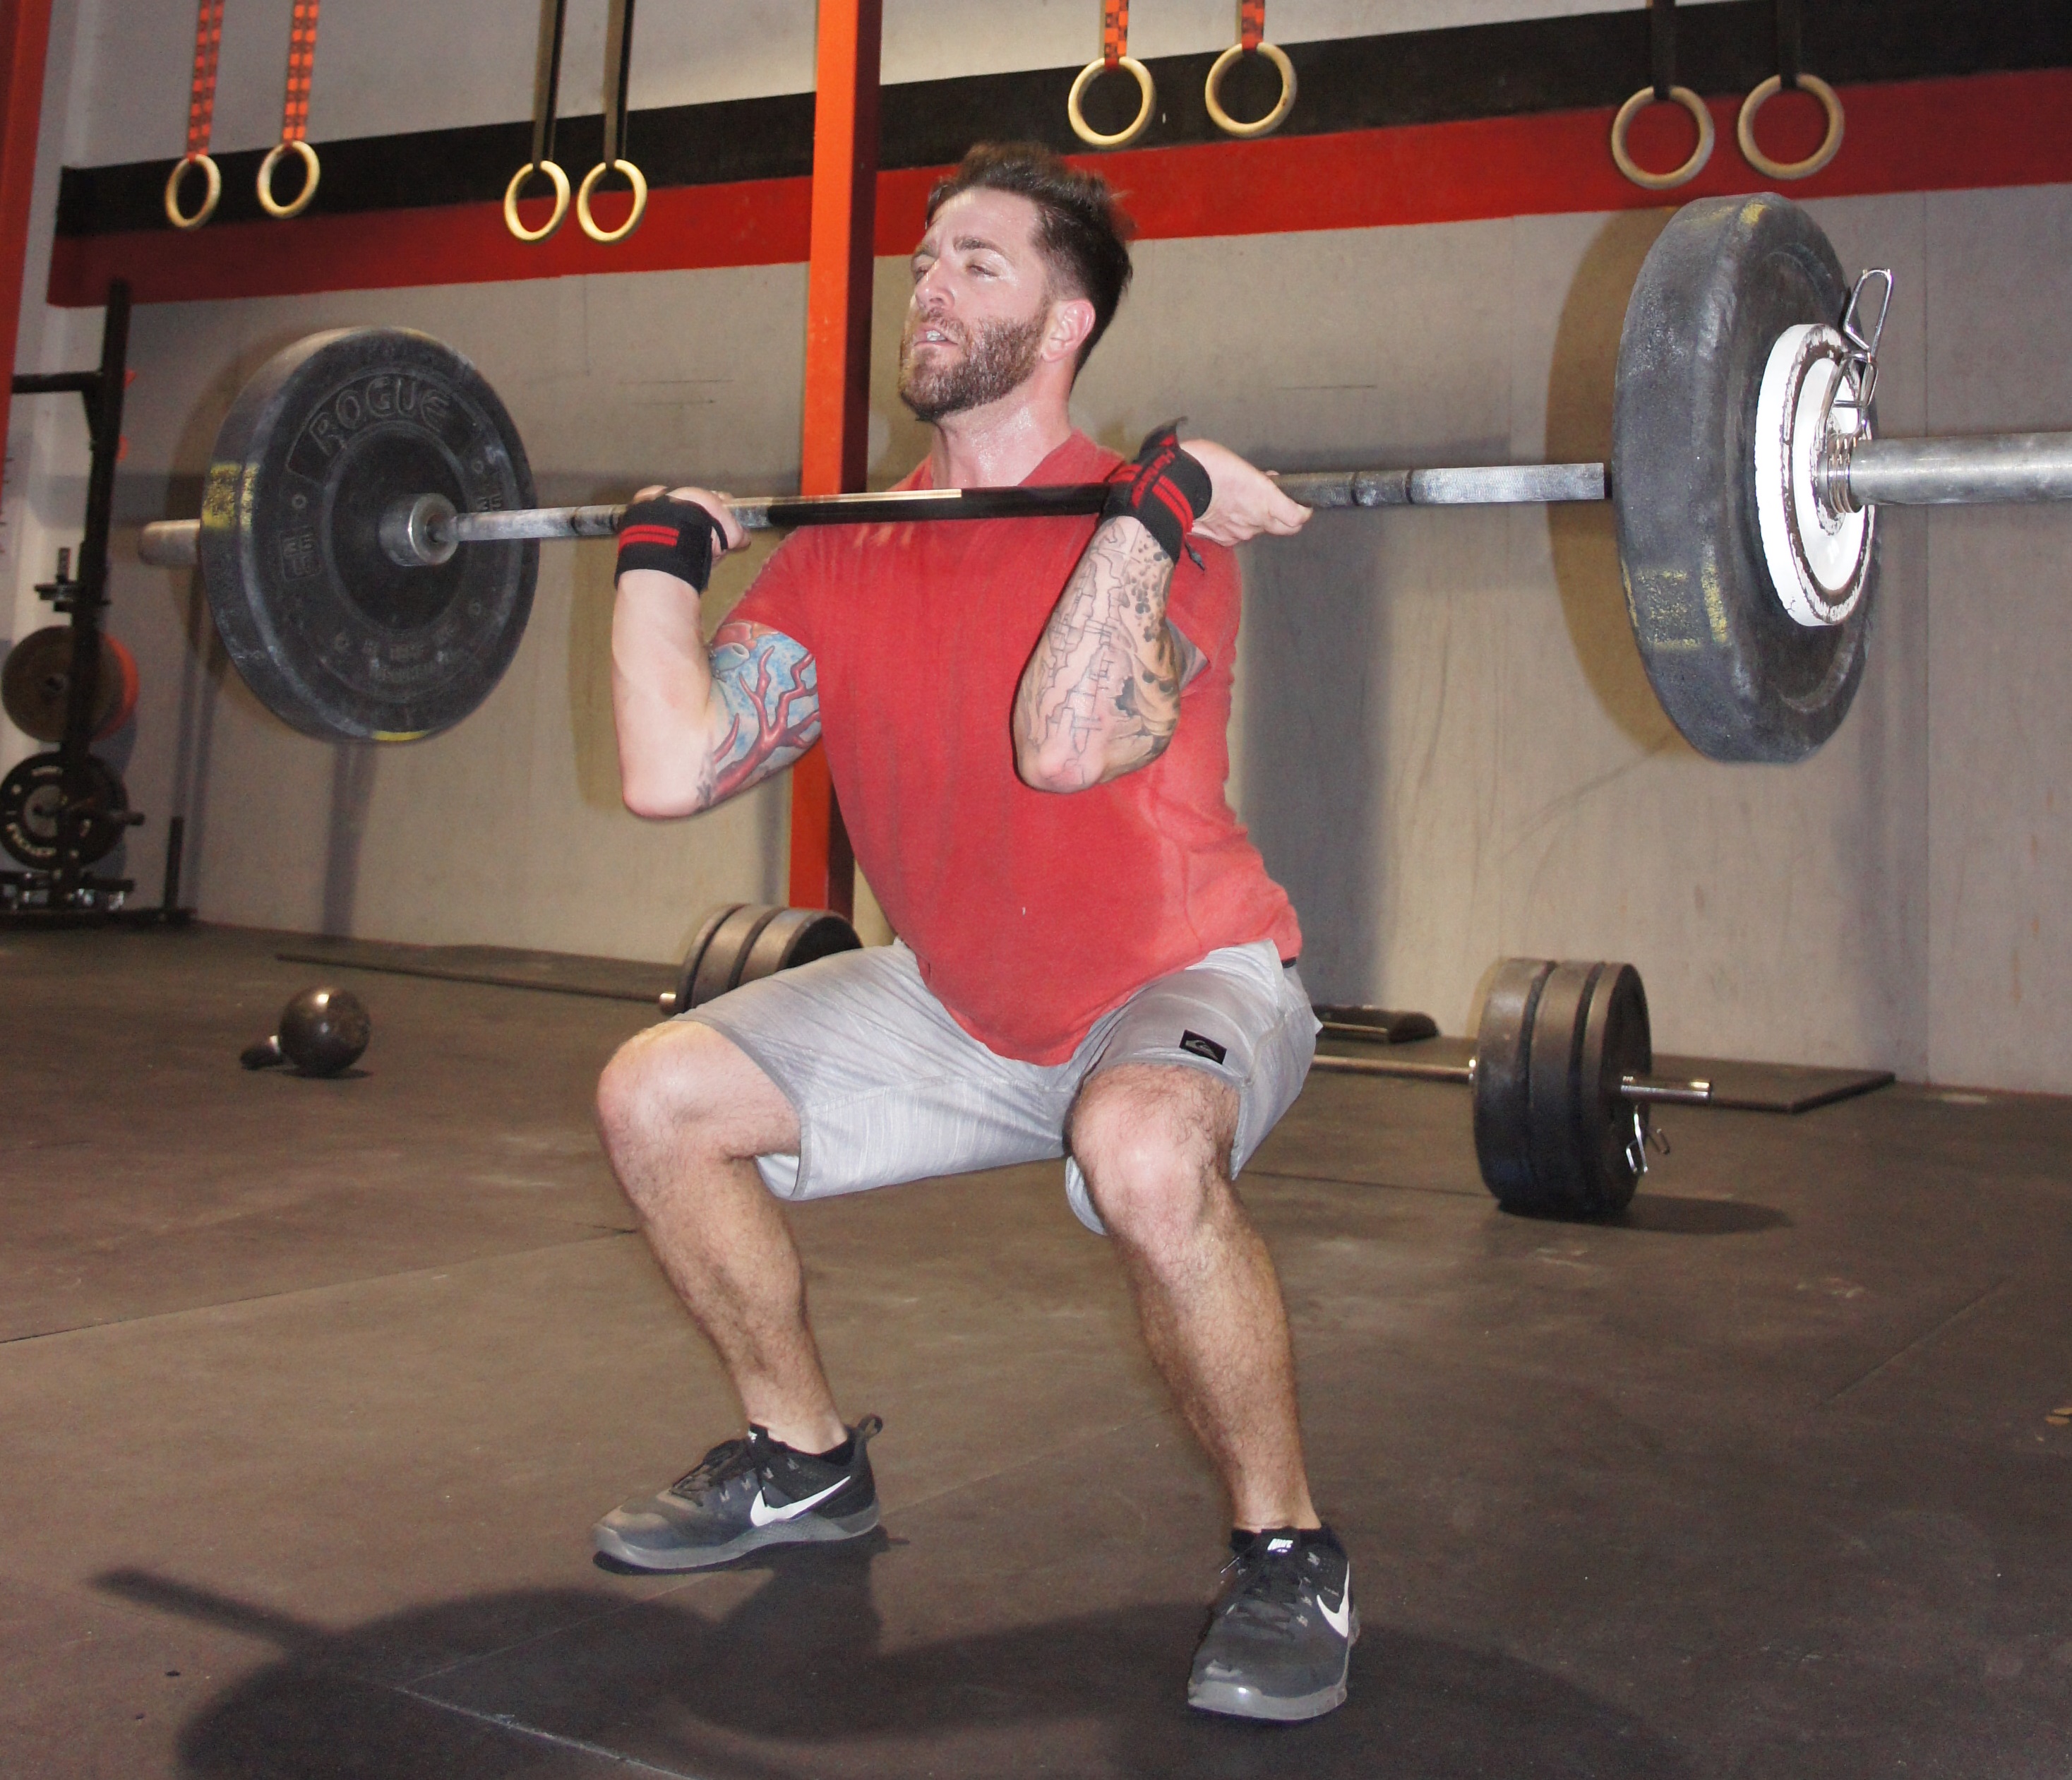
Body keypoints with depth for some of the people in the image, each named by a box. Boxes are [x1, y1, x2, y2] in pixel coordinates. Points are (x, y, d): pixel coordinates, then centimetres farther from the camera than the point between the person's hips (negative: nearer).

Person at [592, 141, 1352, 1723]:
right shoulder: (844, 557, -2)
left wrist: (1152, 506, -39)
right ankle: (808, 1462, 20)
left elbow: (1065, 741, -42)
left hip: (1183, 984, -6)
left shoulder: (1156, 531, -20)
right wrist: (660, 554, -7)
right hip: (964, 1006, 7)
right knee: (656, 1098, 1)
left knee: (1145, 1153, -41)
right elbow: (668, 769, -13)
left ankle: (1287, 1554, -15)